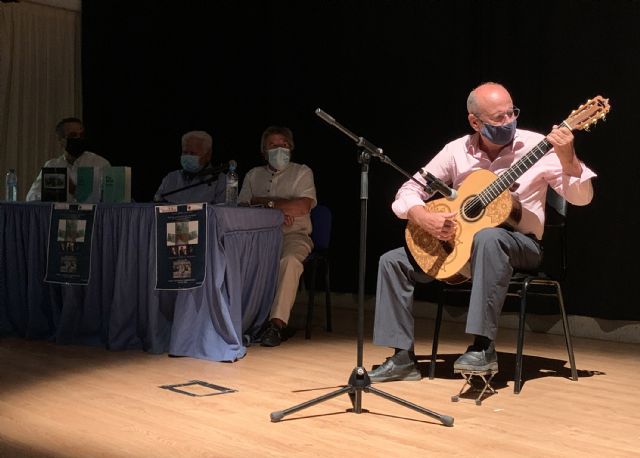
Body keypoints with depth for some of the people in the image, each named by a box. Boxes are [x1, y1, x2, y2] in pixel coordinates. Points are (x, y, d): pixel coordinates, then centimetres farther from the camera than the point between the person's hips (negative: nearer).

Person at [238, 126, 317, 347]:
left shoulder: (302, 172, 10)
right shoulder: (254, 175, 20)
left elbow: (302, 206, -7)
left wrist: (266, 203, -3)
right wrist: (279, 209, -6)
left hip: (294, 235, -3)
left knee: (290, 260, -37)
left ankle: (277, 324, -38)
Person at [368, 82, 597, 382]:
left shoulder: (535, 146, -8)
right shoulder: (457, 151, -1)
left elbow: (581, 198, -13)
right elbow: (409, 191, 1)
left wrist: (568, 159, -32)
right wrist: (423, 218, -20)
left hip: (520, 244, -4)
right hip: (458, 244, 4)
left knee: (488, 238, -40)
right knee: (393, 261, -9)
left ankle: (483, 348, -34)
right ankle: (403, 357, -6)